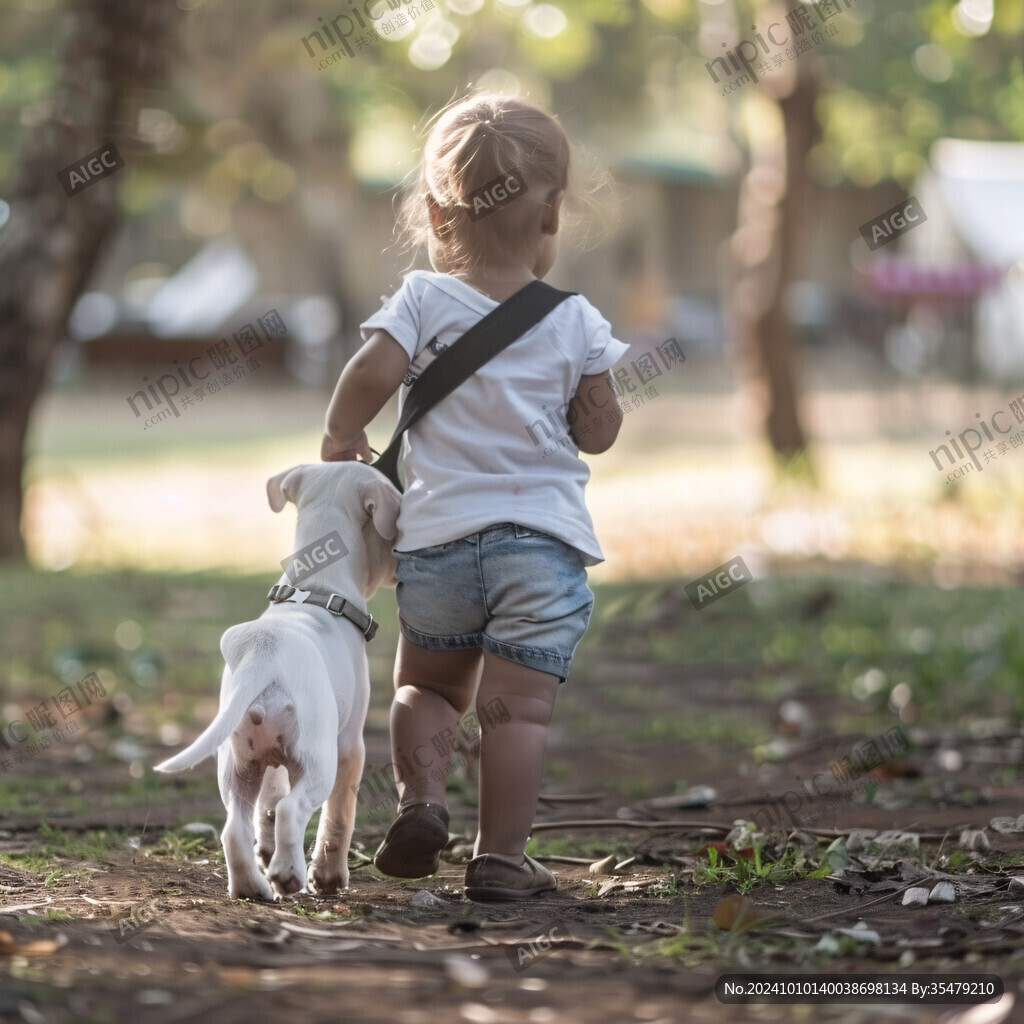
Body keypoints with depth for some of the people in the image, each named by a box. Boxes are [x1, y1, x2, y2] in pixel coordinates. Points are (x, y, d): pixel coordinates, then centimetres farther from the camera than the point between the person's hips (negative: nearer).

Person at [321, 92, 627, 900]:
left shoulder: (423, 301, -1)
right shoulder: (576, 323, 1)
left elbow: (372, 375, -15)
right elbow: (600, 431, 4)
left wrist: (341, 442, 2)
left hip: (439, 533, 1)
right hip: (545, 533, -1)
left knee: (427, 684, 20)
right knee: (519, 704, 0)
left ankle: (421, 795, 0)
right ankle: (501, 855, -1)